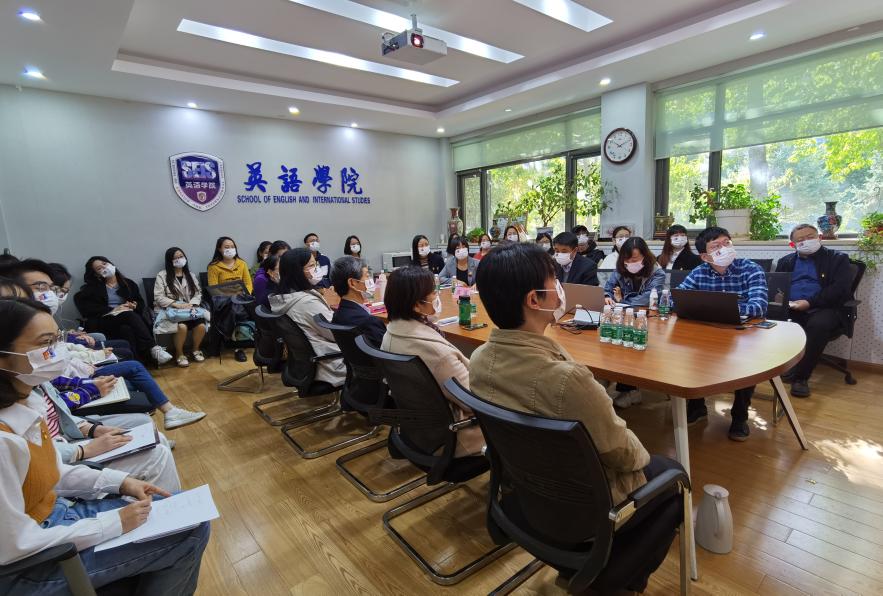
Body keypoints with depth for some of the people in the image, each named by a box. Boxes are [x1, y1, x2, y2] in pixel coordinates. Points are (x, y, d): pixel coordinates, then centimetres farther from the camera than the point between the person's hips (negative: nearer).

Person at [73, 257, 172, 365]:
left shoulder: (128, 283, 21)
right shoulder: (93, 288, 14)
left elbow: (141, 302, 20)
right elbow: (84, 306, 0)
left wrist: (135, 306, -6)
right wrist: (112, 310, -12)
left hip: (128, 318, 3)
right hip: (107, 320, -2)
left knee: (127, 329, -36)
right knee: (130, 315, -35)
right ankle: (153, 348, -47)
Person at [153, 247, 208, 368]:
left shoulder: (190, 275, 17)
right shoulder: (162, 276, 2)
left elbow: (198, 293, 11)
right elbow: (159, 297, -6)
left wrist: (191, 304, -10)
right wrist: (176, 304, -19)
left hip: (190, 309, 4)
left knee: (201, 325, -27)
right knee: (182, 326, -35)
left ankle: (196, 349, 2)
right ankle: (180, 354, -9)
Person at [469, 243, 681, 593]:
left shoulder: (478, 360, -15)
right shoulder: (566, 377, -39)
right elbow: (622, 454, -21)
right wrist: (641, 456, 2)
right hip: (581, 505, -6)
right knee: (671, 473, 21)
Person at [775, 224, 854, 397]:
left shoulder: (838, 258, 11)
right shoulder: (785, 261, 23)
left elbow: (841, 288, -3)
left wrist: (810, 302, -17)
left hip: (821, 308, -3)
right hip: (789, 308, 3)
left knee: (819, 324, -37)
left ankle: (800, 375, -27)